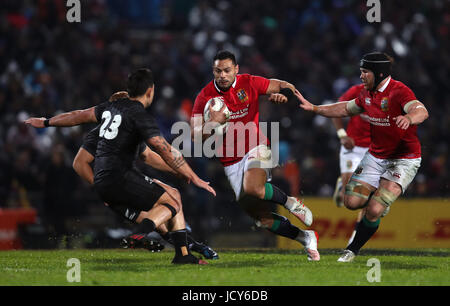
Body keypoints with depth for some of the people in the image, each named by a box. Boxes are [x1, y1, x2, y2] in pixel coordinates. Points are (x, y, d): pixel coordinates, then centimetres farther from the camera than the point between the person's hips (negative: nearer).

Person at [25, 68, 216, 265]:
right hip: (118, 178, -8)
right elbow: (166, 152, -15)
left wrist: (46, 122, 44)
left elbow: (78, 116, 29)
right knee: (173, 202, -8)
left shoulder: (112, 107, 16)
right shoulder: (140, 116, -9)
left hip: (101, 185, 8)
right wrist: (194, 178, -12)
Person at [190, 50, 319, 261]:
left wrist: (282, 95, -19)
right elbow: (195, 136, -5)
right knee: (262, 218, -3)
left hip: (256, 149, -2)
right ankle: (306, 238, 15)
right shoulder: (205, 96, -2)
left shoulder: (248, 83, -4)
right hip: (231, 163, 2)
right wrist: (213, 123, -23)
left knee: (253, 188, -35)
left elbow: (287, 87, 5)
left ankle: (291, 202, -7)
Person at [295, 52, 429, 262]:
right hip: (375, 156, 7)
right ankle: (380, 199, 29)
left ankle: (353, 249, 7)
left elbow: (422, 112, -39)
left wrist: (409, 118, -61)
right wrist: (314, 108, 17)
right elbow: (346, 109, 23)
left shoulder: (399, 92, -21)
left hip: (403, 160, -7)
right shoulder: (367, 94, 4)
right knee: (352, 202, -3)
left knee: (374, 211, -15)